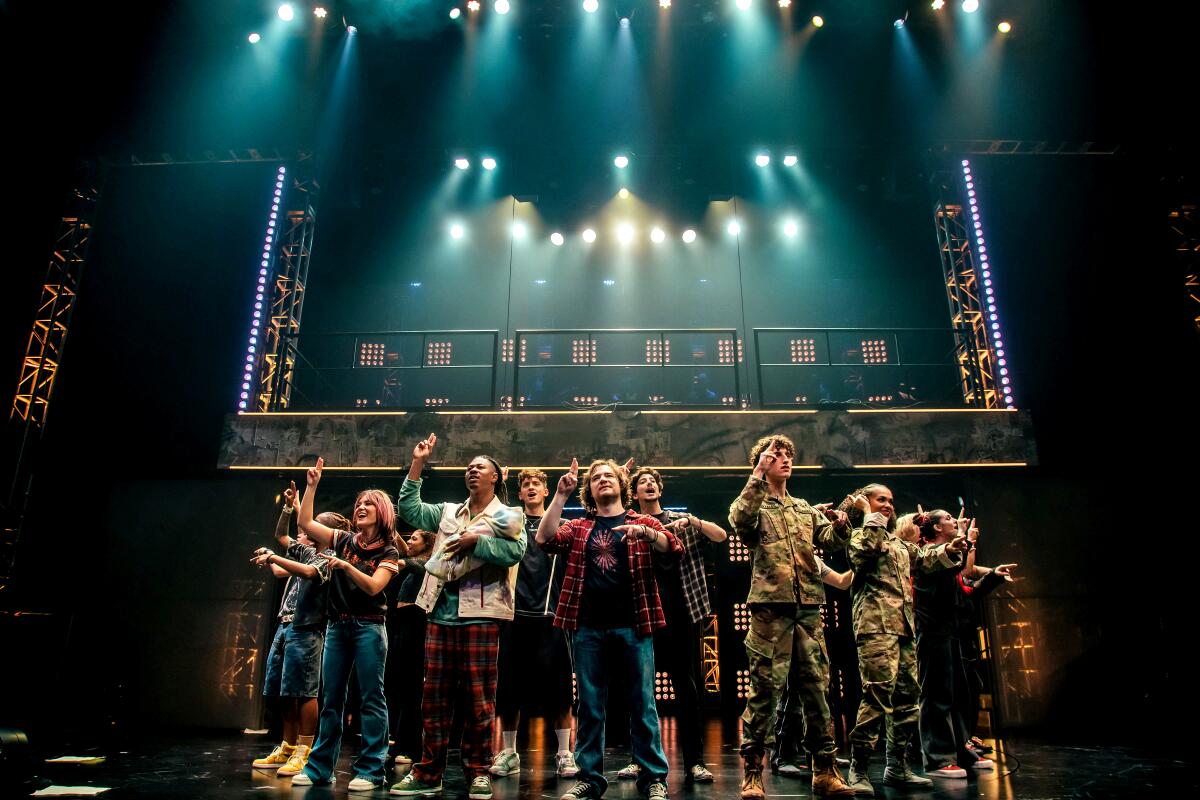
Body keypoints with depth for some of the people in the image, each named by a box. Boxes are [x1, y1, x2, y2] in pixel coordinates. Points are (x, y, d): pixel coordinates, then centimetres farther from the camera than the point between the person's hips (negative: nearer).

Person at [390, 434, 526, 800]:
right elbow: (410, 510, 10)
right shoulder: (448, 511, 18)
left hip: (480, 615, -4)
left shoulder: (509, 516, 3)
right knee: (436, 695, 9)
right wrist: (417, 465, 7)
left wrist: (476, 541, -17)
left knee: (479, 696, 1)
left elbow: (516, 551, -13)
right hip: (441, 613, 5)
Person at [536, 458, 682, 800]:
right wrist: (560, 495, -9)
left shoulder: (643, 522, 9)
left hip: (632, 626, -1)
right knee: (590, 705, 8)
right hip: (588, 628, 2)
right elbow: (545, 539, -4)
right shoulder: (579, 528, 12)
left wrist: (645, 533, -23)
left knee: (642, 703, 3)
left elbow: (675, 550, -5)